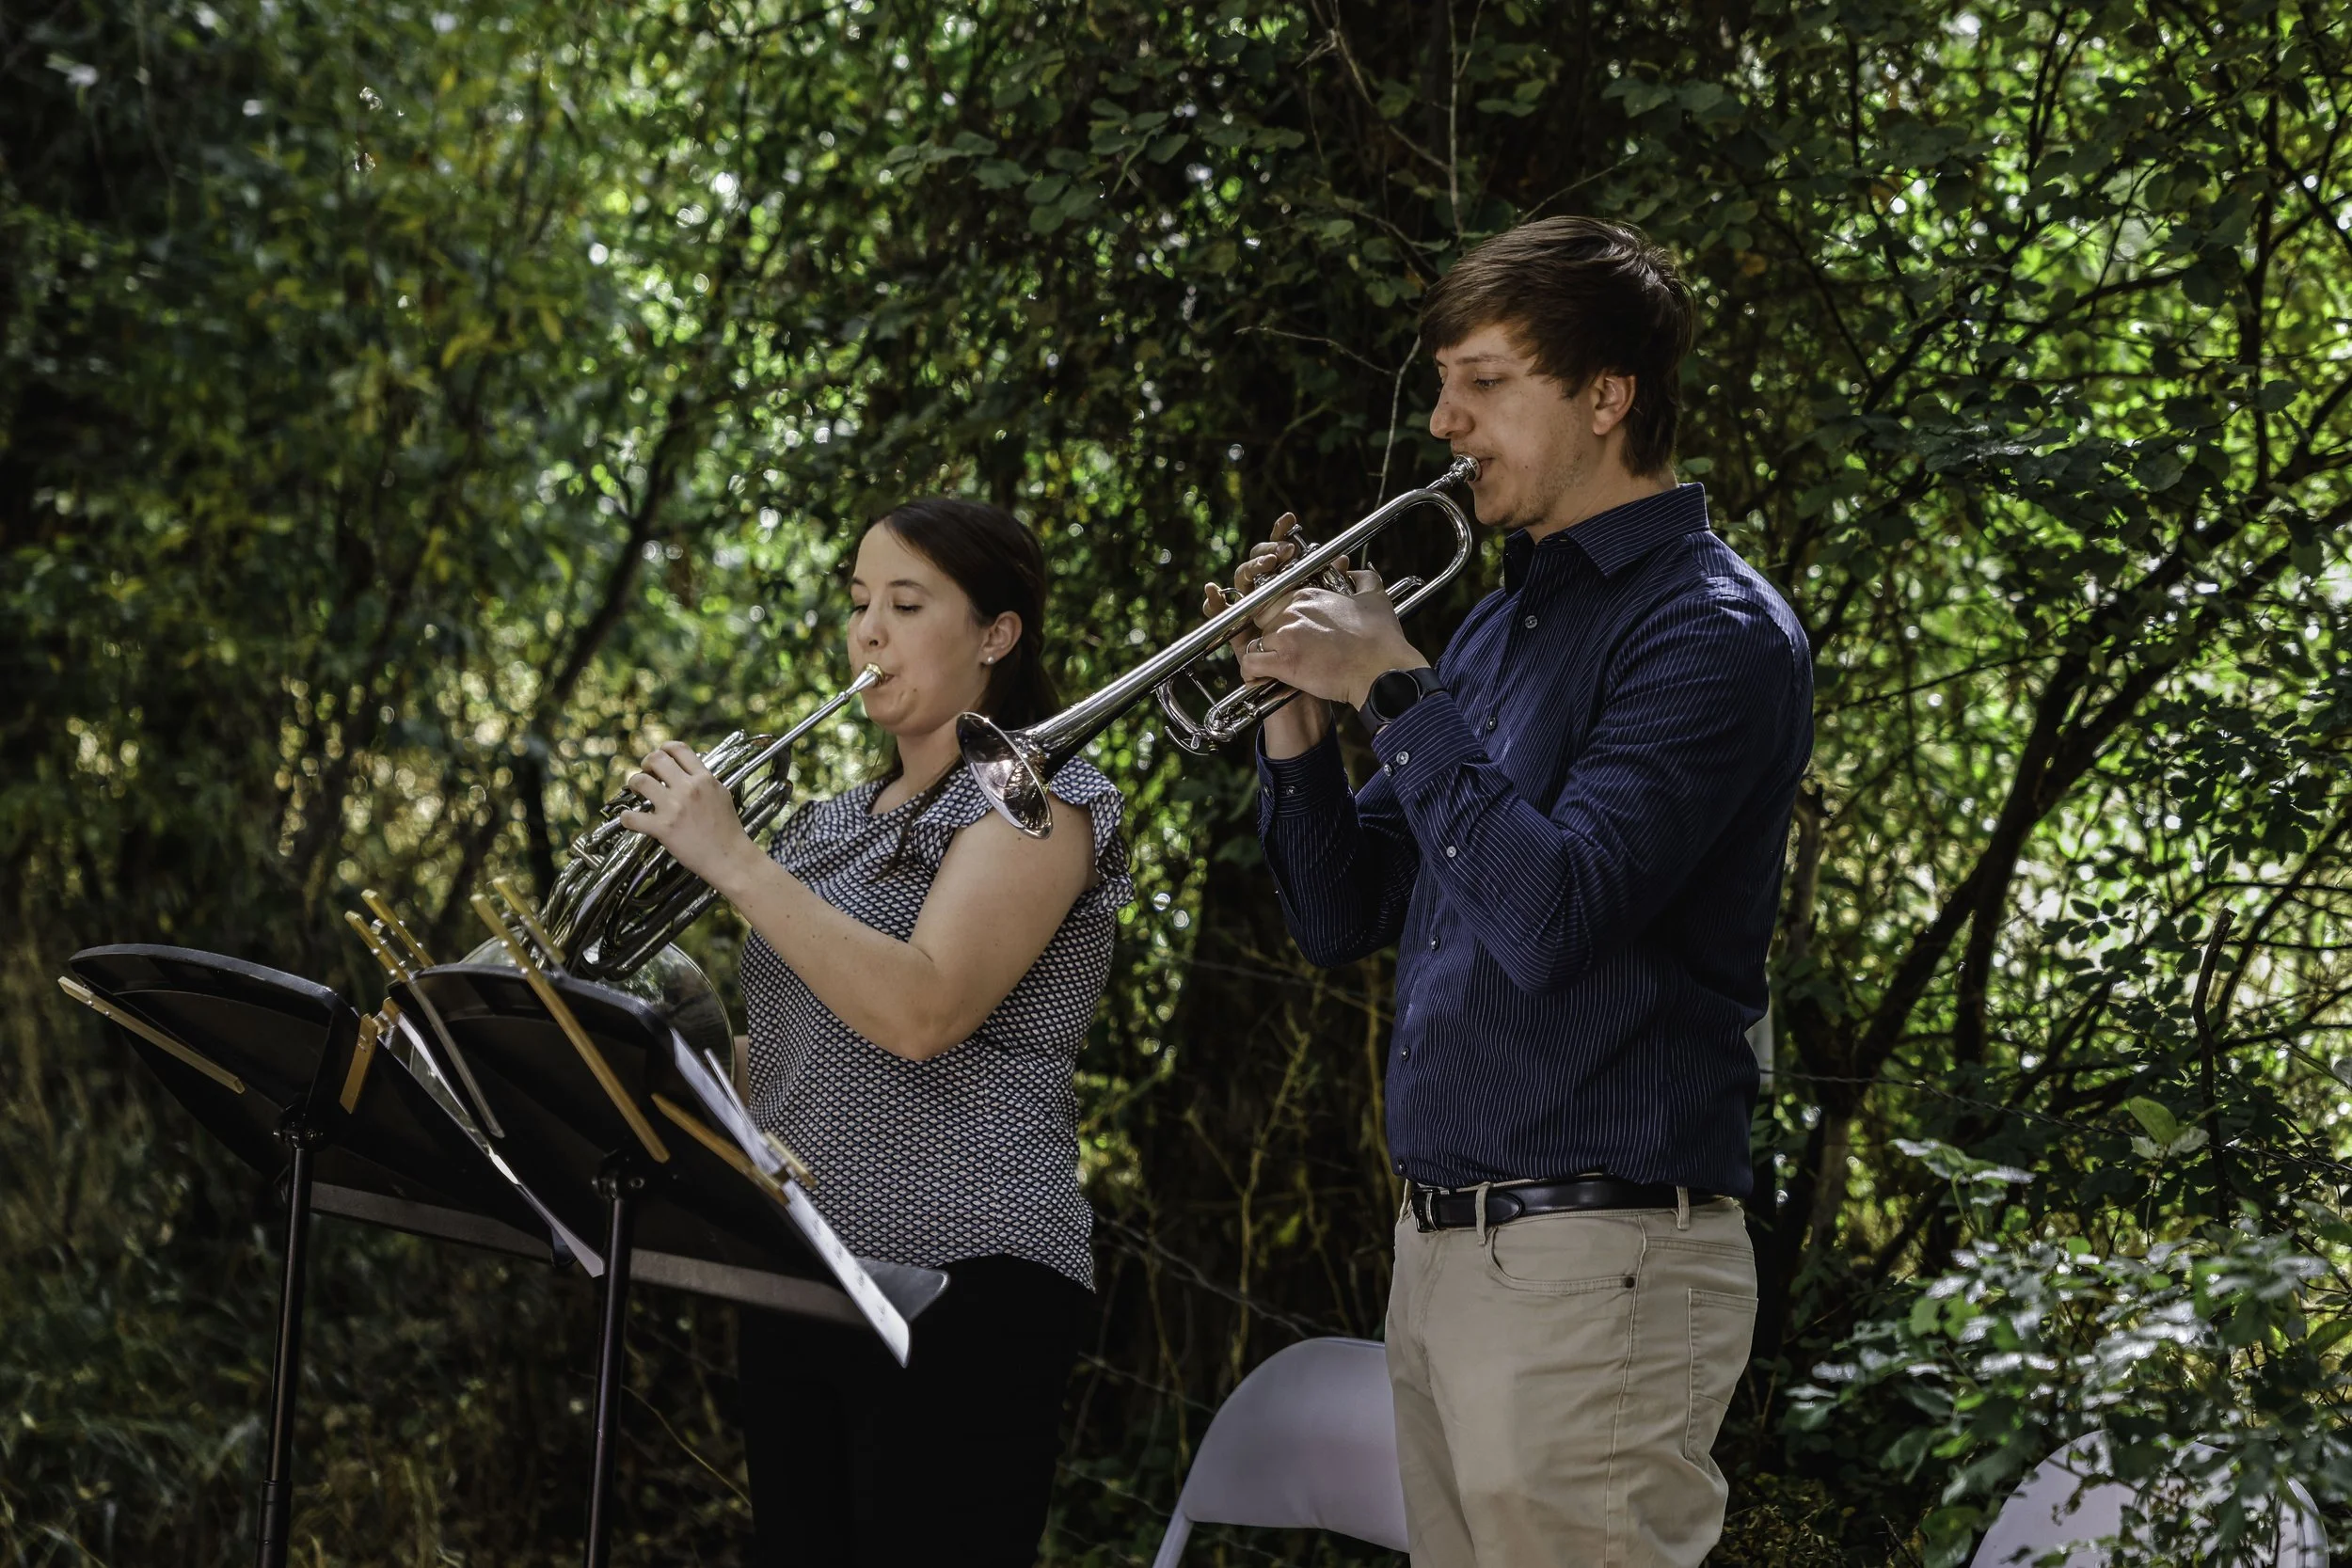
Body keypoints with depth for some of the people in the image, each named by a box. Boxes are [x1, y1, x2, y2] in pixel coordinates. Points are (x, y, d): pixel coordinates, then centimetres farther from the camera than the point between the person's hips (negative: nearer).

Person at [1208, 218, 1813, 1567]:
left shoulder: (1714, 630, -10)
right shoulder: (1501, 622, 17)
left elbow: (1546, 919, -22)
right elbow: (1344, 920, 17)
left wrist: (1396, 686, -14)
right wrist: (1297, 706, 3)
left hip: (1595, 1262, -8)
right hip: (1440, 1246, 8)